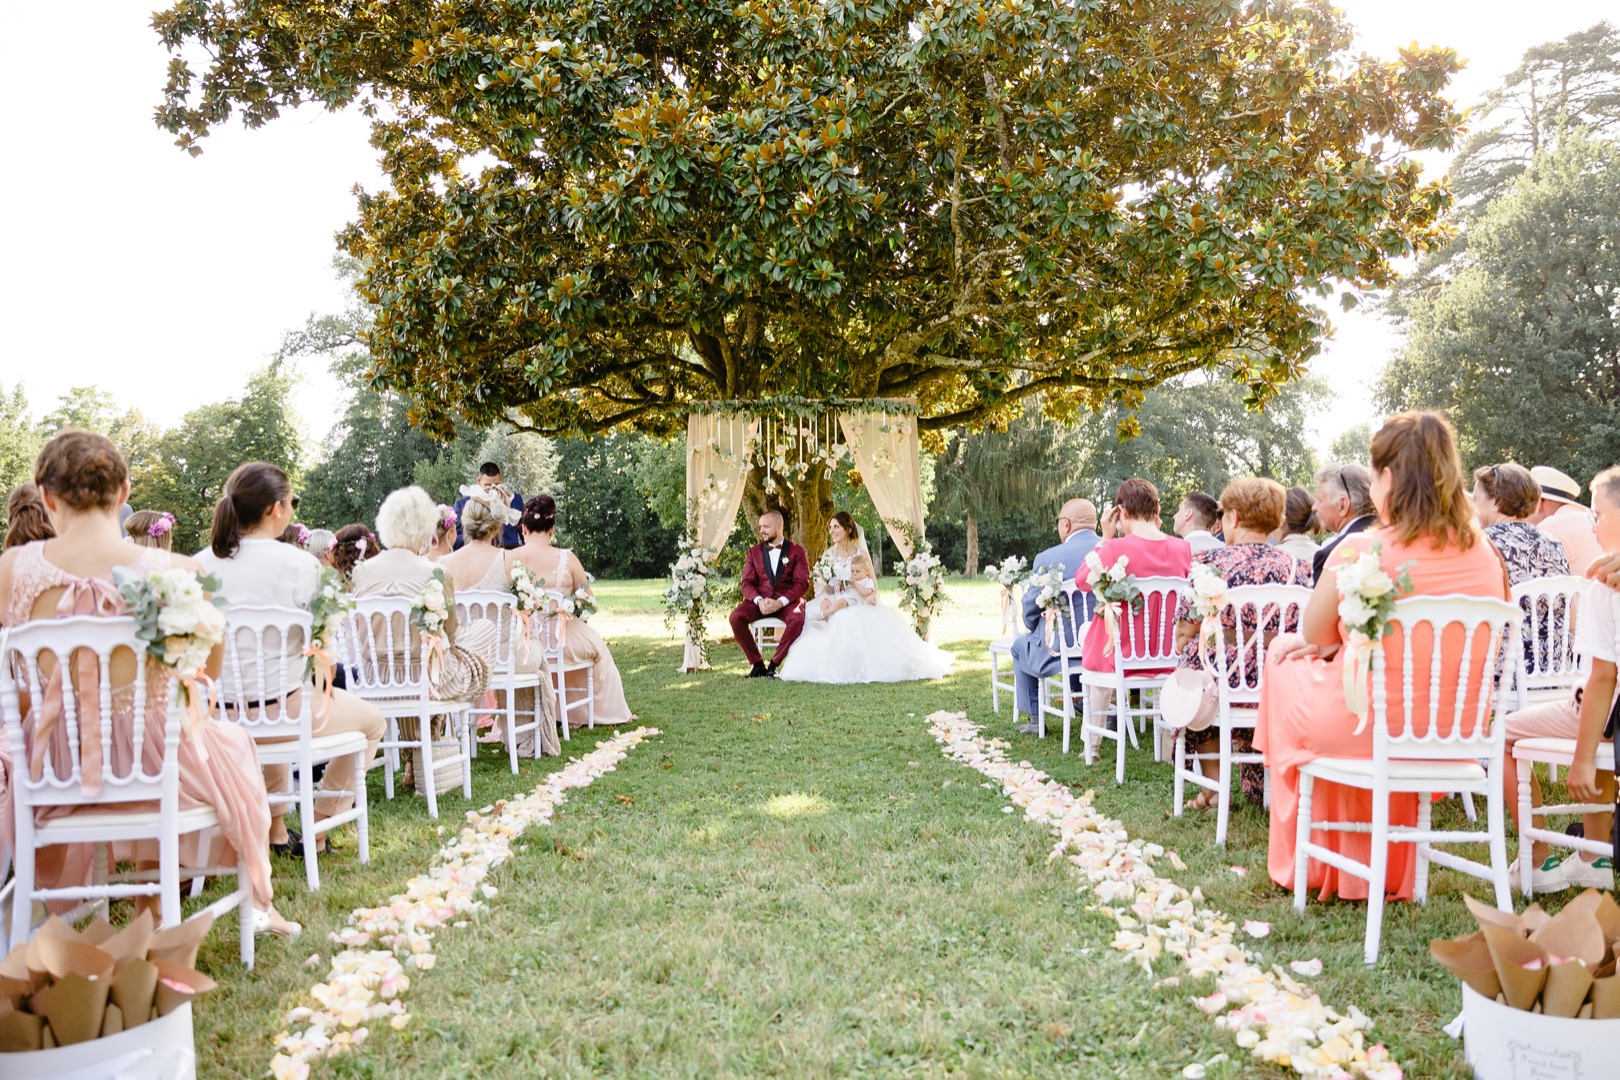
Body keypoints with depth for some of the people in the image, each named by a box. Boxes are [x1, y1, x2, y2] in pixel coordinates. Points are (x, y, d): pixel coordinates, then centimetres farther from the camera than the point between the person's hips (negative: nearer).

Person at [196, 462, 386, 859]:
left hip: (216, 714, 6)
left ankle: (276, 832, 45)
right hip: (284, 709, -6)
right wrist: (322, 687, 9)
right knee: (372, 721, 22)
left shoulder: (200, 565, -1)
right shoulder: (299, 563, -14)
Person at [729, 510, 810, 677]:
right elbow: (747, 583, 7)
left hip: (787, 601, -2)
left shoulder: (797, 551, 5)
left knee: (797, 619, -37)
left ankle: (775, 663, -19)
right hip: (760, 600, 3)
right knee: (736, 616, -27)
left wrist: (780, 602, -19)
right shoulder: (754, 551, 13)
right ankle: (757, 663, -12)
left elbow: (802, 583, -4)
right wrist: (759, 601, -15)